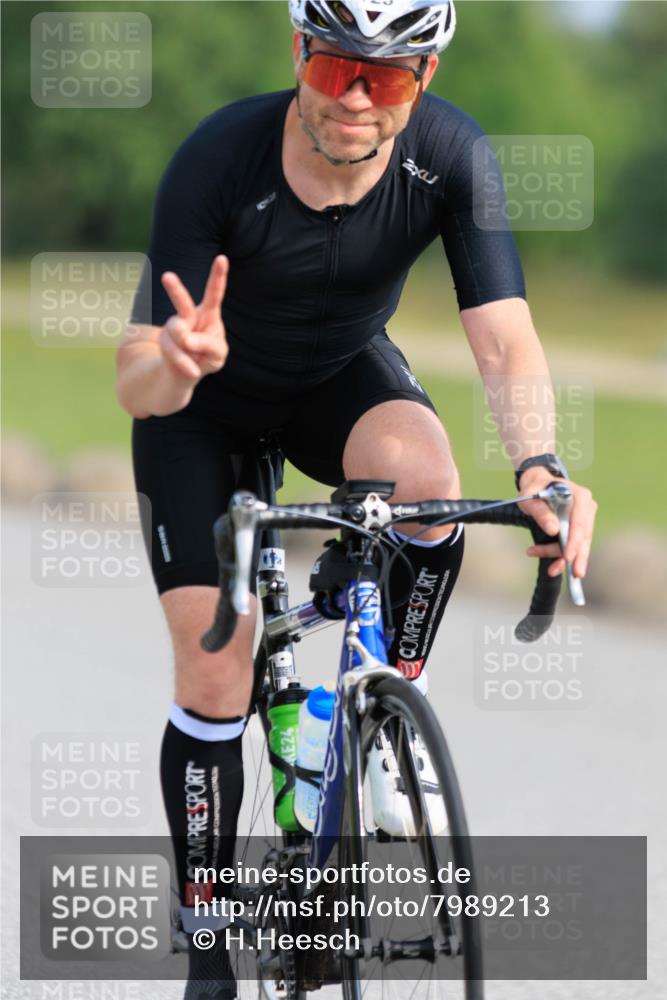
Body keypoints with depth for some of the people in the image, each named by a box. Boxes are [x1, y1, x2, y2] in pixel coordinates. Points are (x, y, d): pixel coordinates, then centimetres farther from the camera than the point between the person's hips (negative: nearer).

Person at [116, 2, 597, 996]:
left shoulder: (451, 156, -28)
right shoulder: (221, 159, -34)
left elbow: (503, 335, -33)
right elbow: (137, 385, -34)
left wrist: (539, 464, -52)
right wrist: (175, 363, -59)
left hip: (338, 376, 2)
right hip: (204, 407, -1)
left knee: (424, 477, -33)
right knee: (214, 673, -9)